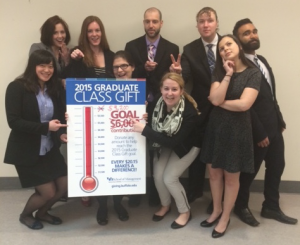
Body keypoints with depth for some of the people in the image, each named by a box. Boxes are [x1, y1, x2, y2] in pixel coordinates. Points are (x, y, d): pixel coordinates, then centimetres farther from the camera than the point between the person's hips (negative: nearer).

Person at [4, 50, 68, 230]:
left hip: (50, 149, 6)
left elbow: (58, 116, 5)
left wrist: (61, 133, -16)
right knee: (48, 192, -2)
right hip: (26, 152, -6)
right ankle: (25, 215, 31)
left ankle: (42, 213, 36)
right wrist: (45, 127, -29)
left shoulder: (53, 88, 5)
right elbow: (13, 121, -21)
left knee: (64, 186, 6)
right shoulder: (17, 88, -14)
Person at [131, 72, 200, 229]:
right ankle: (165, 206, 24)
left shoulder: (189, 112, -35)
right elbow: (153, 128, -11)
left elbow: (174, 142, -36)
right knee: (158, 175, -6)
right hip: (166, 143, 4)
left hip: (186, 146, -4)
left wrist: (144, 130, -41)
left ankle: (185, 211, 14)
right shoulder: (157, 103, -23)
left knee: (169, 178, -11)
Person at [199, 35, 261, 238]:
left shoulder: (253, 73, -9)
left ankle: (225, 217, 27)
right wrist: (228, 74, -15)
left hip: (237, 129, -4)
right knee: (214, 172, 14)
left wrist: (220, 102, -10)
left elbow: (244, 104, -22)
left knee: (231, 177, 8)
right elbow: (215, 99, -13)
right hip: (216, 127, 4)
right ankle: (216, 211, 35)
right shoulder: (219, 72, 3)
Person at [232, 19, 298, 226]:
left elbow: (271, 95, 15)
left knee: (277, 166, 17)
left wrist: (280, 120, 13)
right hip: (256, 129, -8)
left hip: (273, 126, 9)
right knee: (250, 170, 9)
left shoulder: (261, 60, 12)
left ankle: (271, 207, 36)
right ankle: (241, 207, 32)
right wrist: (259, 133, -19)